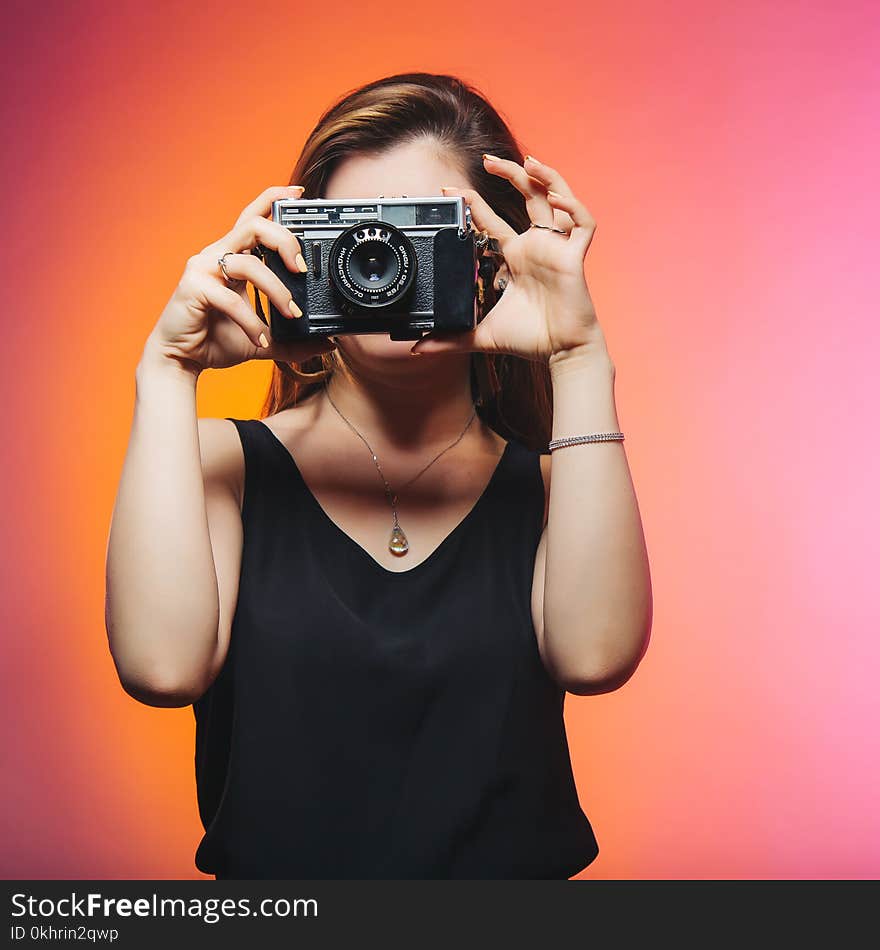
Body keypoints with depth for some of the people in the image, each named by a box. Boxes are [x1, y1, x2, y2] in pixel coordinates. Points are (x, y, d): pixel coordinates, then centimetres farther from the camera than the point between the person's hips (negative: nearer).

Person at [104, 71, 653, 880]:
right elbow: (163, 666, -16)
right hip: (267, 868, 1)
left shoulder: (546, 480, 2)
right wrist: (169, 369, -15)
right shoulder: (227, 464, 1)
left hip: (514, 864, 0)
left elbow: (595, 654, -17)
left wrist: (578, 360, -17)